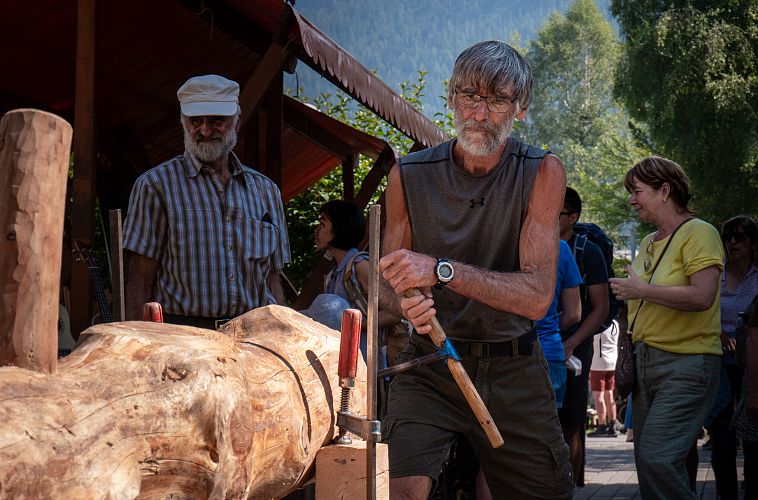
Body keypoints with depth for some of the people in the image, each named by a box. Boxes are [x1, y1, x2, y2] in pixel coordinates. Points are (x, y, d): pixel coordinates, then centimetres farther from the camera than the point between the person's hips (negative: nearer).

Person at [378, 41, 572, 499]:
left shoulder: (542, 173, -8)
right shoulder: (409, 176, -4)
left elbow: (536, 297, -17)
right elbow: (389, 285, 6)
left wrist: (440, 269, -27)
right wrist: (406, 301, -19)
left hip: (515, 374, 1)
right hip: (430, 368, 0)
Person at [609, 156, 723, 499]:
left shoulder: (699, 233, -8)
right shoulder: (649, 242, 16)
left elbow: (702, 296, -21)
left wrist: (641, 289, -14)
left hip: (687, 364, -9)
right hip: (646, 361, 9)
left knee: (657, 457, -20)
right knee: (646, 460, 8)